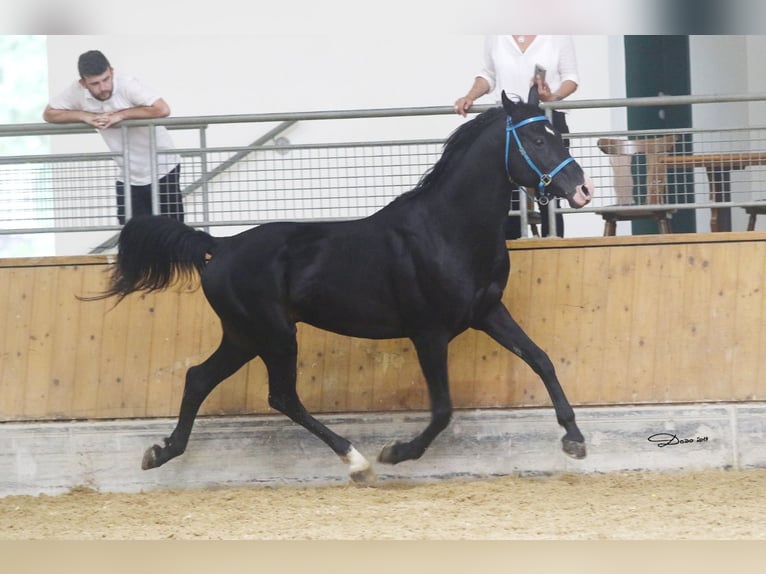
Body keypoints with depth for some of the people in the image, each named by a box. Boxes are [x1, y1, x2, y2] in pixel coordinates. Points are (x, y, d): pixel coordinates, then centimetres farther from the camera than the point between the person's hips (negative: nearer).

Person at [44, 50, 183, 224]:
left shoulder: (127, 84, -24)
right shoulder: (77, 92, -11)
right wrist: (84, 115, -18)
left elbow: (162, 109, -33)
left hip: (162, 170, -4)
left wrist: (120, 115, -28)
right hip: (129, 177, 4)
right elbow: (49, 113, -2)